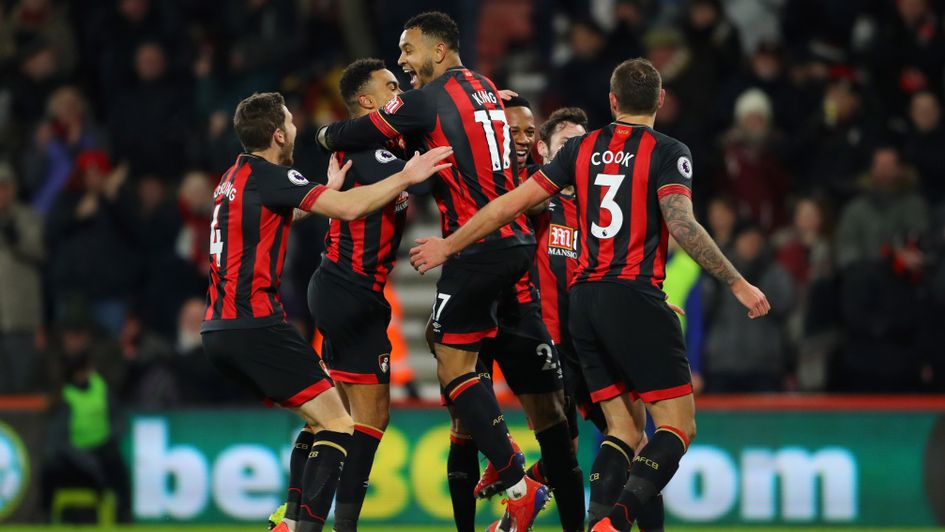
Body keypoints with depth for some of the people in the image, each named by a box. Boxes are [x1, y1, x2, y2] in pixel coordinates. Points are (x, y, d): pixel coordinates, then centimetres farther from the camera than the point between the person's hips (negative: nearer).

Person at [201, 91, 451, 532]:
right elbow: (349, 209, -18)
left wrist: (327, 190, 38)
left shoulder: (235, 177, 18)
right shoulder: (268, 175, -9)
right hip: (255, 325, -10)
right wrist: (406, 177, -9)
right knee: (338, 426, -9)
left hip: (219, 330, 10)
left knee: (318, 422, 17)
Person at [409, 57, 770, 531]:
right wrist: (737, 284, -12)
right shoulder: (667, 152, -2)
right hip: (636, 297, -6)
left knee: (622, 429, 11)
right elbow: (681, 224, -16)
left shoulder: (582, 149, 12)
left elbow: (513, 203, 12)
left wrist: (449, 245, 22)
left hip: (584, 299, 6)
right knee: (677, 426, -4)